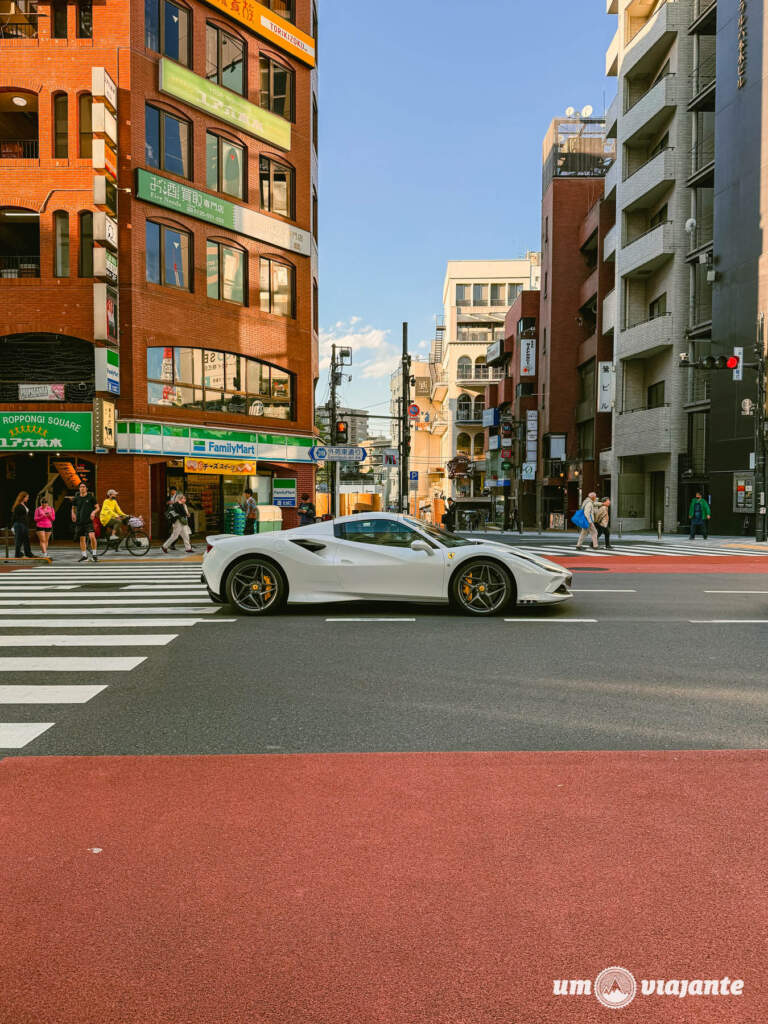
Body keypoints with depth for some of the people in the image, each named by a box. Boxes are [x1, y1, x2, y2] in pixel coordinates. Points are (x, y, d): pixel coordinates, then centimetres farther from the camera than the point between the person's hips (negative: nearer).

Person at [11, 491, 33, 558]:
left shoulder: (25, 505, 14)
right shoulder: (18, 506, -12)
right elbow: (14, 516, -13)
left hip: (25, 525, 9)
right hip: (19, 524, -9)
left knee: (26, 539, 10)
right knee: (19, 540, -2)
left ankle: (28, 554, 14)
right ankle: (18, 554, 5)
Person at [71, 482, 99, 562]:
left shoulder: (91, 497, 1)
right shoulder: (76, 498, 8)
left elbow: (97, 507, 4)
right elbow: (73, 508, 21)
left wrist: (94, 512, -16)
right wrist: (73, 514, 1)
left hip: (89, 521, -4)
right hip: (79, 521, 4)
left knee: (92, 536, -21)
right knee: (82, 538, 9)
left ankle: (94, 555, -8)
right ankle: (84, 556, 21)